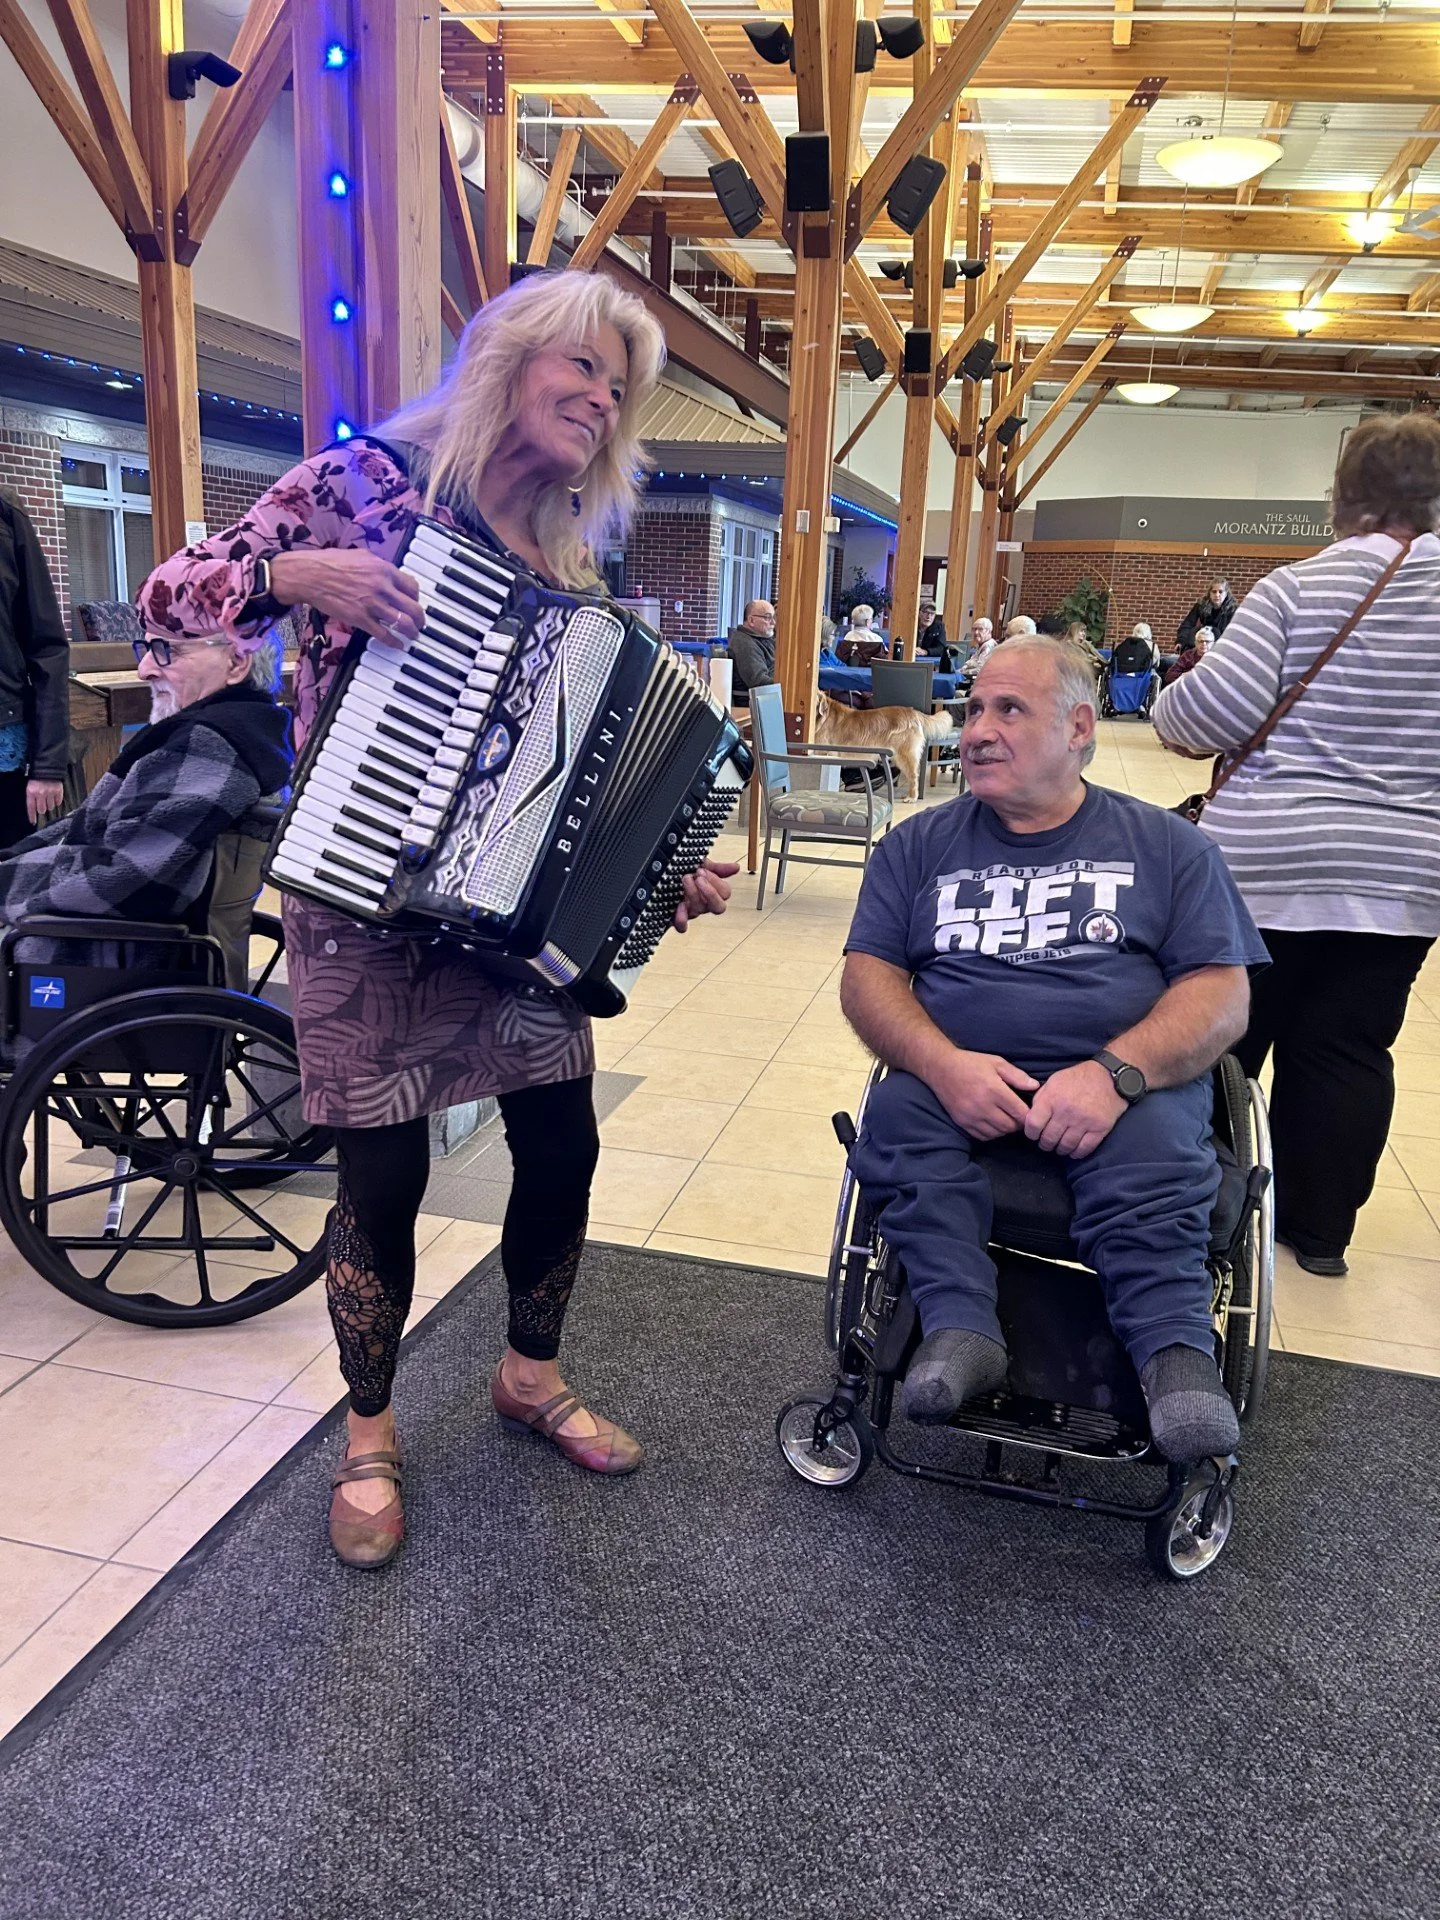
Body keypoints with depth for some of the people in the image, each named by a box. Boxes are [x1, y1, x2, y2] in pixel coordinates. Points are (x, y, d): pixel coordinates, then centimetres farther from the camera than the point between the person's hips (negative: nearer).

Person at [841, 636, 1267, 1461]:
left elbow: (1221, 994, 1)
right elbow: (869, 975, 6)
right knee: (898, 1113, -29)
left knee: (1151, 1147, -33)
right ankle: (960, 1328, -33)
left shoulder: (1167, 846, 12)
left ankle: (1177, 1354, -33)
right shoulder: (920, 845, 16)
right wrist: (943, 1063, -15)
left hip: (1131, 1088, -1)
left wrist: (1116, 1073, -18)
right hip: (959, 1083, 2)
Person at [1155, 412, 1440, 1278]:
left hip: (1268, 862, -3)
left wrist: (1169, 711, 6)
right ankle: (1320, 1229, 20)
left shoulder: (1299, 587, -7)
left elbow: (1218, 707, -15)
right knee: (1348, 1052, 11)